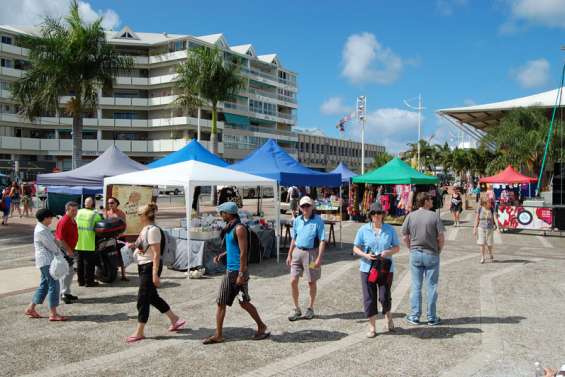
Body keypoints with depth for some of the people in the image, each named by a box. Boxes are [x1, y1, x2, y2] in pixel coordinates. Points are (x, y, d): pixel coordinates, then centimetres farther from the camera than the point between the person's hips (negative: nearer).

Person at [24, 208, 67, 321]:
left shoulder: (42, 228, 15)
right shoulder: (41, 231, -18)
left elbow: (51, 242, 16)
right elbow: (51, 246, -16)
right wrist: (59, 252, 1)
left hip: (47, 261, 10)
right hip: (46, 261, -10)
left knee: (44, 285, 16)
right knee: (53, 285, -8)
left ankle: (31, 309, 23)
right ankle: (53, 314, -5)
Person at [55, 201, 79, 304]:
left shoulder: (73, 221, 11)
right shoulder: (63, 221, -19)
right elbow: (60, 239, -22)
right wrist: (68, 250, -21)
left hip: (70, 250, 10)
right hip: (64, 250, -10)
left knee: (70, 272, 16)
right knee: (66, 272, -7)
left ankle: (67, 293, 26)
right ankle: (64, 294, 0)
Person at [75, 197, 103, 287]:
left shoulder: (79, 212, 6)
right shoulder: (95, 215, -8)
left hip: (79, 243, 5)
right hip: (89, 243, -5)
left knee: (80, 262, 13)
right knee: (89, 263, 2)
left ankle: (81, 281, 20)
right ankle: (89, 281, 5)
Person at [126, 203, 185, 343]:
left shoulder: (153, 230, -19)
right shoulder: (145, 228, 8)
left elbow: (156, 254, -22)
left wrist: (155, 274, -23)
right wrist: (134, 245, 8)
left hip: (150, 266, -10)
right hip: (143, 266, 10)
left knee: (143, 298, -2)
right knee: (152, 296, 18)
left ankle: (139, 332, 9)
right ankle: (175, 320, 30)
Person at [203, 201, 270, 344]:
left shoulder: (239, 229, -15)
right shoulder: (229, 228, 12)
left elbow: (243, 252, -19)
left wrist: (241, 274, -22)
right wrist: (221, 255, 8)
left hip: (237, 271, -9)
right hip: (229, 270, 9)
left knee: (244, 303, 2)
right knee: (221, 302, 7)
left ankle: (262, 327, 18)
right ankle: (218, 335, 13)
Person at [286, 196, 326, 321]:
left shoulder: (318, 220, -9)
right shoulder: (297, 220, 6)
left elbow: (322, 241, -11)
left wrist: (319, 258, -18)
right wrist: (289, 255, 13)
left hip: (311, 253, -4)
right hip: (297, 251, 4)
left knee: (312, 282, 9)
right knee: (293, 281, 0)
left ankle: (310, 308, 26)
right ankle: (296, 309, 15)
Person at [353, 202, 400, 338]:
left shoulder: (390, 230, 4)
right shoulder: (363, 230, 1)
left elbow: (397, 247, 9)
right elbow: (356, 248, 4)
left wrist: (388, 252, -12)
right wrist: (365, 255, -15)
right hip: (367, 268, 0)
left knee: (384, 297, -2)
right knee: (369, 298, 2)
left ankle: (388, 316, 32)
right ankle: (372, 327, 16)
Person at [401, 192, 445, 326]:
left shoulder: (410, 216, -2)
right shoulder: (434, 216, -9)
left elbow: (405, 237, -1)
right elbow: (441, 237, -10)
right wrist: (438, 250, 5)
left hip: (415, 254, 2)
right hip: (431, 255, -2)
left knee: (416, 286, 10)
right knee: (432, 287, 8)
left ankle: (414, 316, 15)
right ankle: (432, 318, 15)